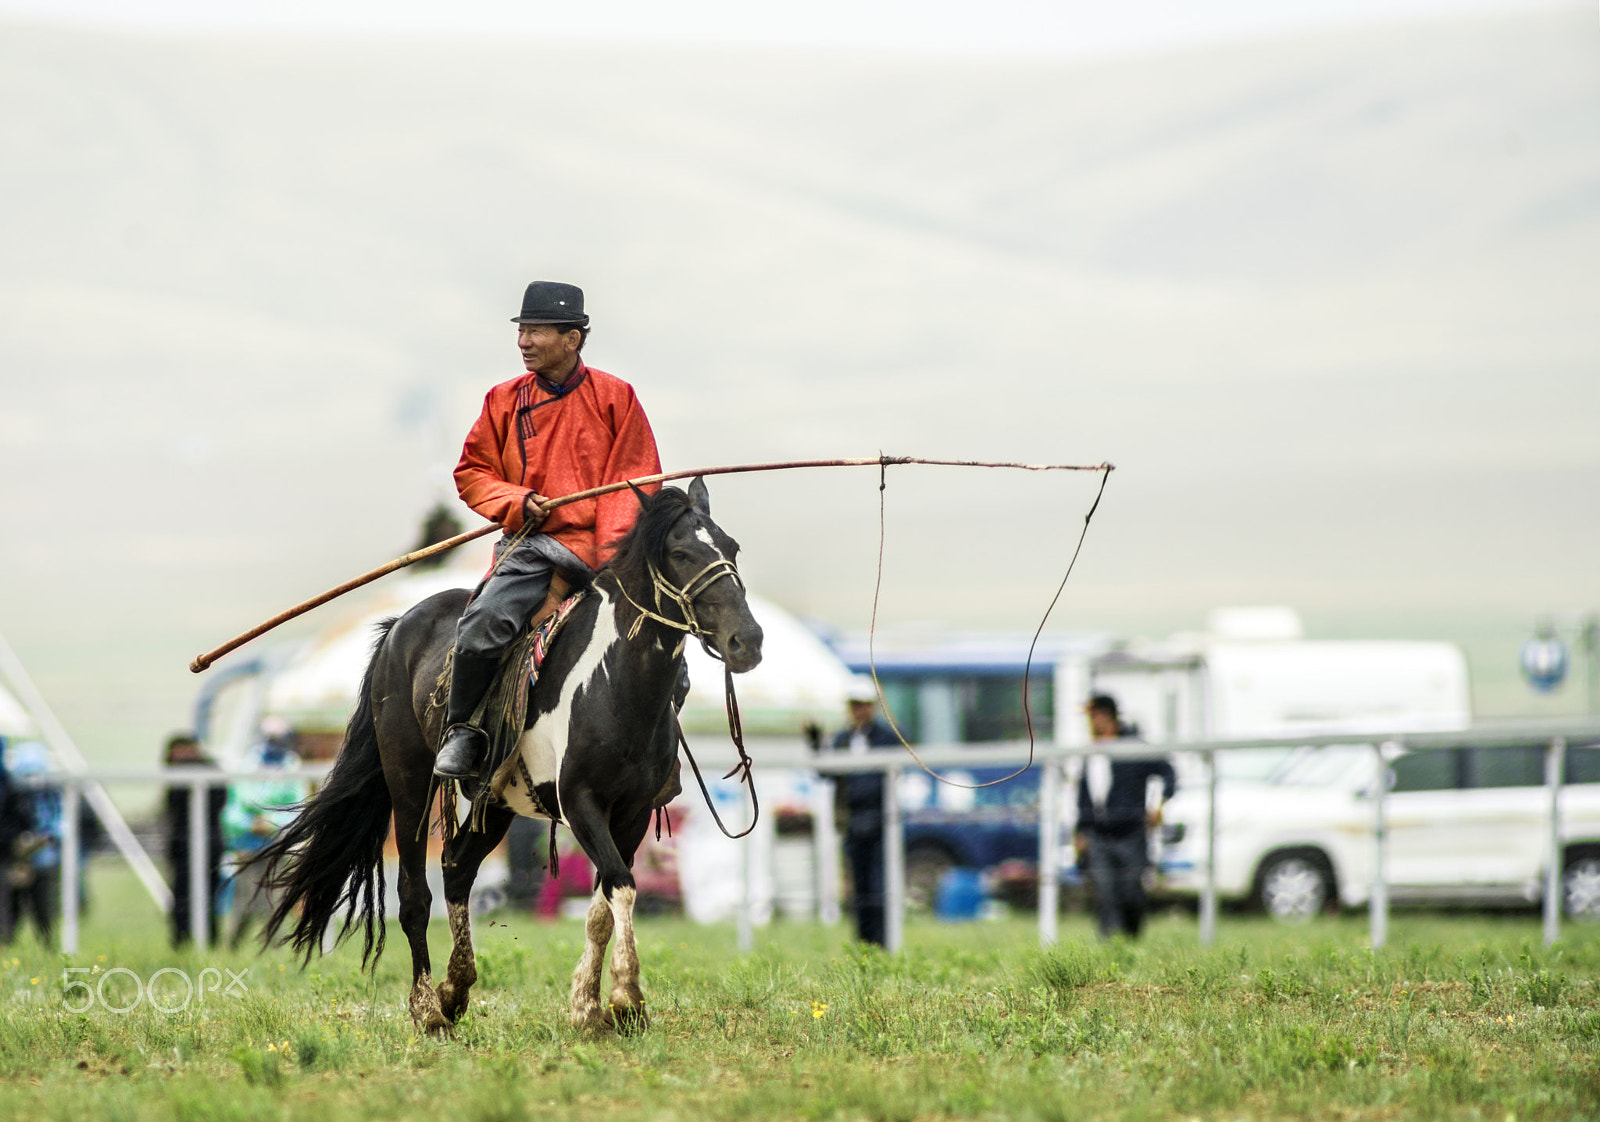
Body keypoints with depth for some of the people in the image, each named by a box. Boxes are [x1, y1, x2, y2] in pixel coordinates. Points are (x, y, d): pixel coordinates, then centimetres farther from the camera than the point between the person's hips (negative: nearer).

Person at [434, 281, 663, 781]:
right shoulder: (506, 400, 8)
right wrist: (516, 502, -8)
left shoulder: (615, 397, 4)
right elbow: (472, 472, 13)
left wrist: (612, 549, -13)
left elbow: (634, 479, 2)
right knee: (483, 625, -26)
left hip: (599, 548, 0)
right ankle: (462, 730, -7)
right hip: (532, 547, 0)